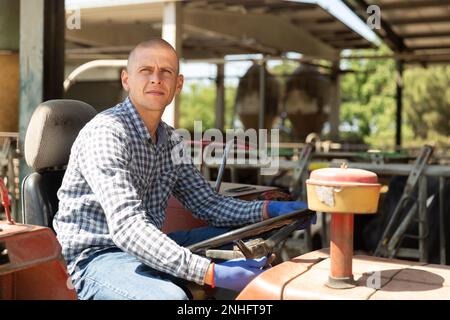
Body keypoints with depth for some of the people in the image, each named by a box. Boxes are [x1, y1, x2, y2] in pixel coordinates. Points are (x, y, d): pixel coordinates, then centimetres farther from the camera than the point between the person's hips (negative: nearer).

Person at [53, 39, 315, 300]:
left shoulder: (171, 140, 8)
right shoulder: (105, 133, -19)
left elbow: (207, 203, 11)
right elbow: (127, 226, -30)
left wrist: (269, 210, -6)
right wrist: (212, 274, -37)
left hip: (150, 250, 8)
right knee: (170, 296, -35)